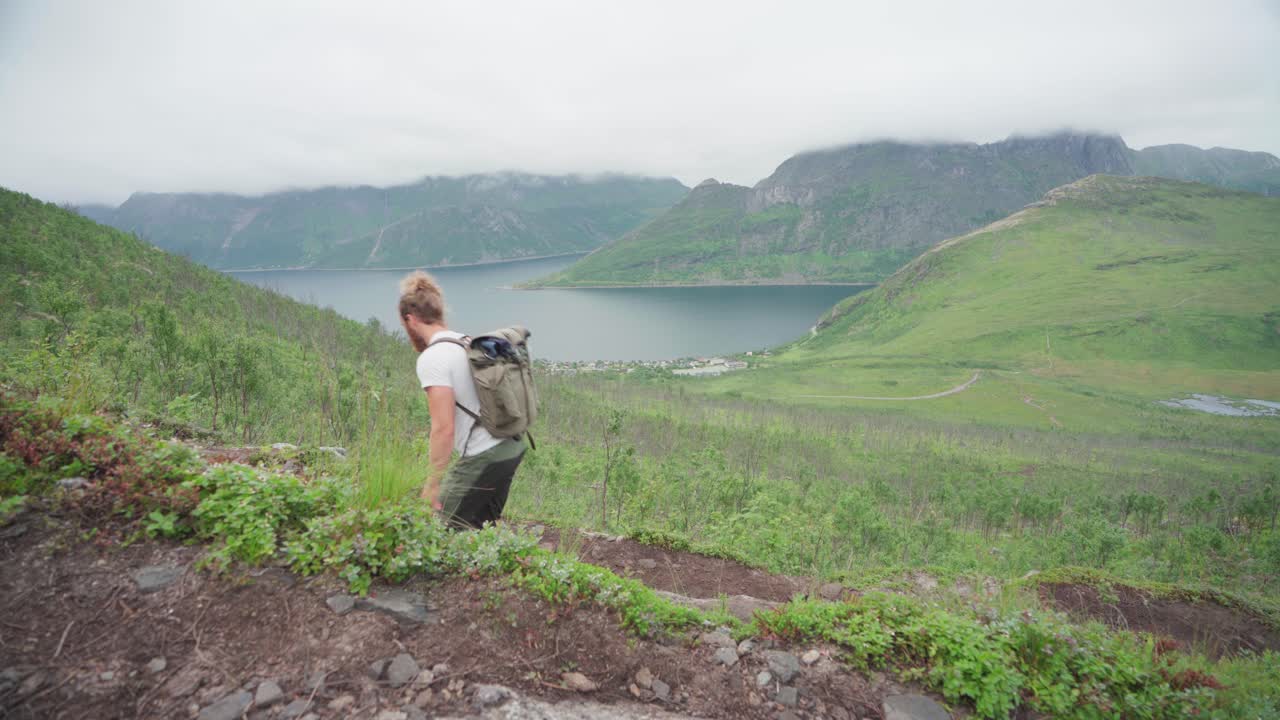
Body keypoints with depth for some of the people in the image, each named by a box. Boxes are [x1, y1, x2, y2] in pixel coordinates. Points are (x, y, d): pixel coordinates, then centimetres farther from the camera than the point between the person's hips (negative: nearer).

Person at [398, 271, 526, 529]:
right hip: (512, 448, 9)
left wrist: (432, 485, -14)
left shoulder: (432, 358, -15)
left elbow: (443, 428, -20)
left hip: (483, 458, -9)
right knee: (482, 530, 22)